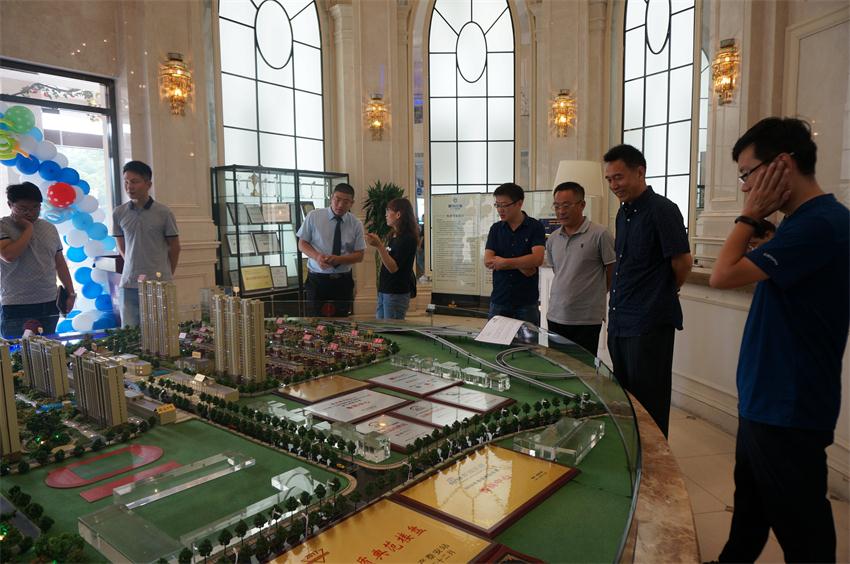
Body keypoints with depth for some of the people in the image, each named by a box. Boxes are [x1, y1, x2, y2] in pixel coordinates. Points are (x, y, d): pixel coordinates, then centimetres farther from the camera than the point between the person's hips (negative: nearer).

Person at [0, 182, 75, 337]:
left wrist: (71, 293, 11)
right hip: (16, 309, -4)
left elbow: (60, 263, 15)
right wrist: (29, 228, -12)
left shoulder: (50, 228, 10)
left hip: (50, 305, 4)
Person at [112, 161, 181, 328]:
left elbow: (175, 247, 5)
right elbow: (121, 247, 16)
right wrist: (134, 268, 13)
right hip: (129, 284, 2)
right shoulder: (119, 213, 4)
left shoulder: (163, 212, -3)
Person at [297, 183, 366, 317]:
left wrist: (339, 259, -19)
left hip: (343, 281, 2)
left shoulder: (356, 224, 0)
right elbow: (302, 244, 2)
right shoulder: (314, 216, -4)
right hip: (317, 279, -1)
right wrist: (316, 256, -19)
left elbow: (359, 255, 0)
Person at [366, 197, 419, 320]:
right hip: (384, 291, 9)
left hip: (397, 293, -9)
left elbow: (393, 267, -22)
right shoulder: (393, 236, 13)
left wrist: (379, 245, -27)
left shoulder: (408, 238, -16)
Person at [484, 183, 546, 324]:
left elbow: (537, 259, -16)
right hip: (499, 300, 3)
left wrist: (504, 262, -14)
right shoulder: (496, 229, 7)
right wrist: (521, 265, -13)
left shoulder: (535, 227, -3)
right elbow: (488, 261, -3)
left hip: (527, 302, -3)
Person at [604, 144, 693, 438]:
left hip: (649, 325, -8)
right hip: (619, 322, 9)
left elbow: (683, 262, -12)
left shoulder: (661, 210, -13)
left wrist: (668, 292, 4)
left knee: (649, 404, 3)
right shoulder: (624, 212, 13)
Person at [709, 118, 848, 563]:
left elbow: (723, 275, -25)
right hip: (765, 400, 10)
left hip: (789, 411, -10)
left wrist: (750, 215, -15)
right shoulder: (807, 220, 9)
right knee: (749, 508, 25)